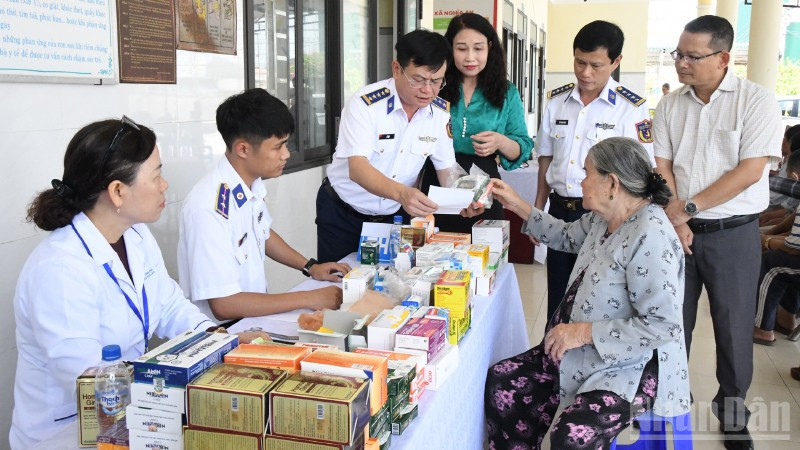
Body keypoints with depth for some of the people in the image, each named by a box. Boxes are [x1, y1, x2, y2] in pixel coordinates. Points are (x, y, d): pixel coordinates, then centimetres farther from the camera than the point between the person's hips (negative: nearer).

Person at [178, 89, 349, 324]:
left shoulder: (251, 185, -2)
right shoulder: (210, 209, -26)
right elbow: (223, 305, -25)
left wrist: (311, 267, 11)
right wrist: (308, 299, -21)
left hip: (255, 315, 8)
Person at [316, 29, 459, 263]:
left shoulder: (442, 112, -7)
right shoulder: (365, 103, -22)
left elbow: (446, 168, -1)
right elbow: (357, 168, -31)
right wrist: (401, 193, -49)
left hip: (396, 216, 4)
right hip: (343, 215, -3)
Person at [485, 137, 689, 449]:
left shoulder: (650, 238, -26)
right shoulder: (603, 218, 3)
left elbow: (663, 326, -28)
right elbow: (567, 236, 25)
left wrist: (584, 332, -25)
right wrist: (518, 206, 17)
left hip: (630, 367, -9)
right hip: (583, 355, 9)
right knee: (502, 382, 4)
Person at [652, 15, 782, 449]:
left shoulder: (756, 100, -9)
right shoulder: (669, 105, 4)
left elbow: (750, 171, -16)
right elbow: (661, 168, 2)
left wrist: (688, 207, -16)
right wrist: (676, 220, -10)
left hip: (733, 233, -3)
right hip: (680, 230, 3)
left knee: (733, 325, 7)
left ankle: (732, 411, 25)